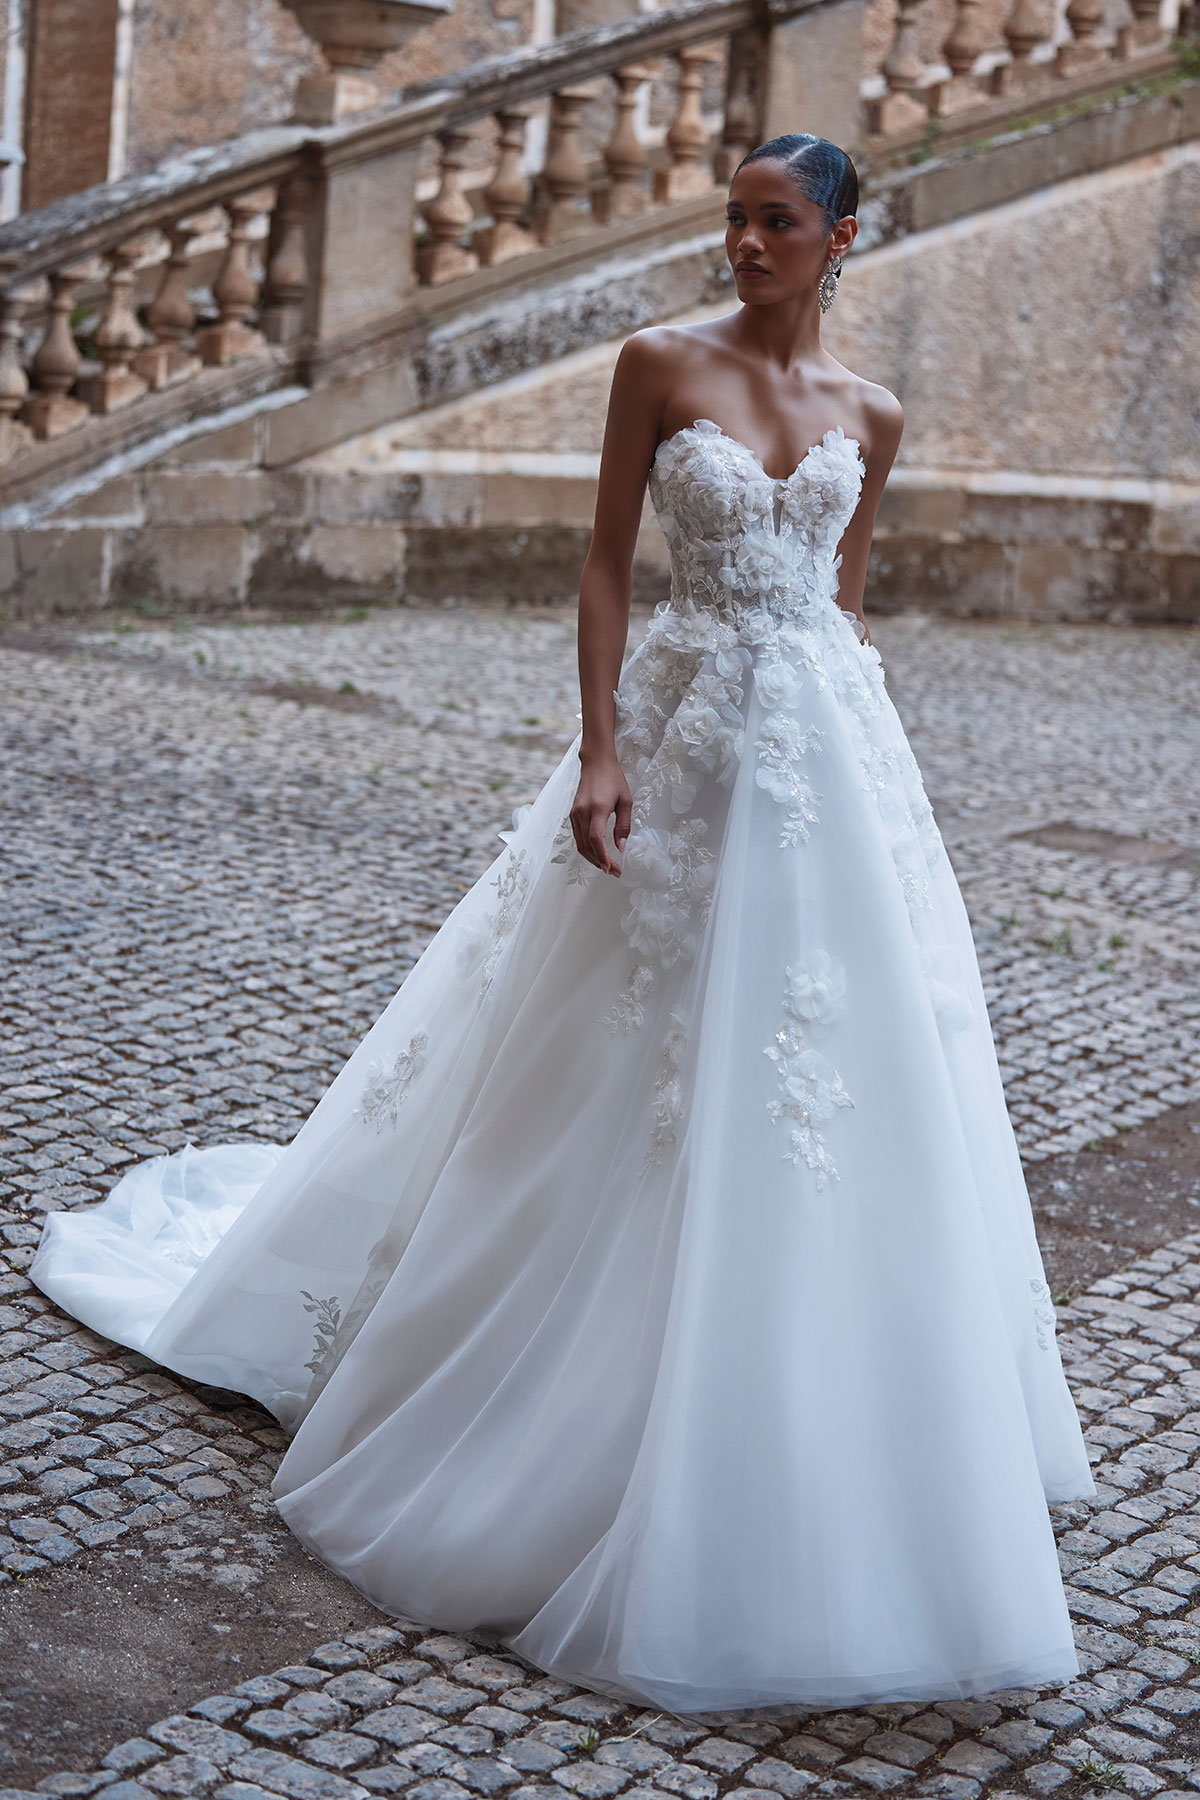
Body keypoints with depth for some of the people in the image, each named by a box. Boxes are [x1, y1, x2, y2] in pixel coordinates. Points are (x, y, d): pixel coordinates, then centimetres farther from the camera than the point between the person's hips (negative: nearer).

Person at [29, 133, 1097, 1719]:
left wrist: (862, 764, 13)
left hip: (833, 751, 4)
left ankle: (813, 1405, 25)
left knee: (845, 1076, 7)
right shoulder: (661, 366, -2)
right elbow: (607, 560, -3)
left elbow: (845, 595, 15)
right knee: (646, 1080, 2)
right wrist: (598, 749, -12)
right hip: (687, 738, -4)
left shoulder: (868, 416, 9)